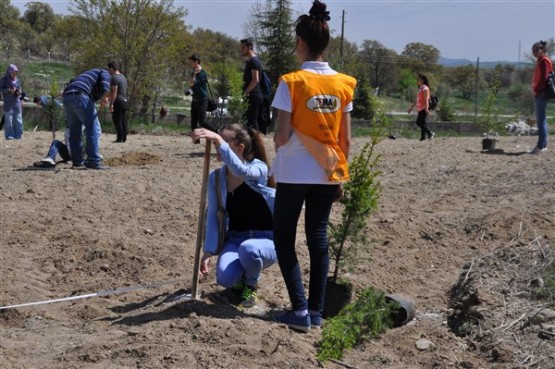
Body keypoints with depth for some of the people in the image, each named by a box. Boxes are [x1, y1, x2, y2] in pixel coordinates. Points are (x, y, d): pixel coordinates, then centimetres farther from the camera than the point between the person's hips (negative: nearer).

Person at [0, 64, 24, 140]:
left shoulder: (17, 80, 11)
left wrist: (19, 92, -3)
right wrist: (9, 90, -18)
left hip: (17, 102, 4)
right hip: (8, 103, -4)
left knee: (18, 120, 3)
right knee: (8, 120, -5)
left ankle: (18, 136, 9)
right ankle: (9, 135, -1)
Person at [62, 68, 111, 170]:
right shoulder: (104, 72, 21)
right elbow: (105, 80, -7)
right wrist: (104, 96, -25)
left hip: (67, 97, 8)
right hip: (80, 96, -8)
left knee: (74, 131, 16)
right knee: (93, 128, -2)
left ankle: (77, 162, 19)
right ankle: (94, 161, -4)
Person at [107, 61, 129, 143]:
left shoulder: (114, 78, -12)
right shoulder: (123, 77, 17)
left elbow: (114, 92, -18)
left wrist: (111, 104, -19)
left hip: (118, 102, -9)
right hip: (124, 101, 9)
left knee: (117, 121, -6)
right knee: (123, 121, 9)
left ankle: (120, 138, -7)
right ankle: (124, 138, 10)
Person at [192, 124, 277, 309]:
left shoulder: (259, 168, -12)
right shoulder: (215, 177, 0)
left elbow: (241, 171, -37)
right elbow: (213, 216, -2)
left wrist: (218, 140, -45)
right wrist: (209, 251, -12)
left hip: (265, 239, -3)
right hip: (234, 239, 3)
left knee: (248, 249, -39)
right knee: (225, 278, -29)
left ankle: (250, 285, -3)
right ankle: (239, 280, 12)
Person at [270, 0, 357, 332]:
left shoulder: (291, 82, -13)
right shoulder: (343, 85, 0)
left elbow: (282, 136, -13)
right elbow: (346, 139, 4)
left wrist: (277, 148, 9)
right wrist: (341, 173, 14)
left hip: (294, 173, -4)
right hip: (328, 174, 4)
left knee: (285, 239, 7)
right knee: (318, 238, 12)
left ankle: (300, 310, 0)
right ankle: (317, 311, 14)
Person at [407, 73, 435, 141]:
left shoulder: (425, 88, -9)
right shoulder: (420, 88, 19)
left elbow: (426, 99, -17)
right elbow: (417, 100, 25)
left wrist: (426, 108, -25)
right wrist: (411, 107, 27)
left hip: (424, 108, -9)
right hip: (420, 109, 9)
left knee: (419, 122, -13)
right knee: (422, 123, 7)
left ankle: (430, 133, -7)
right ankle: (423, 137, 8)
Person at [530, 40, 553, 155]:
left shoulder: (544, 61, -11)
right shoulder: (541, 61, 18)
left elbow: (543, 78, -18)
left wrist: (537, 91, -16)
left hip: (541, 94, -10)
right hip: (539, 94, 10)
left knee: (541, 120, -9)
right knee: (541, 120, 11)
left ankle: (541, 146, -9)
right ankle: (543, 145, 15)